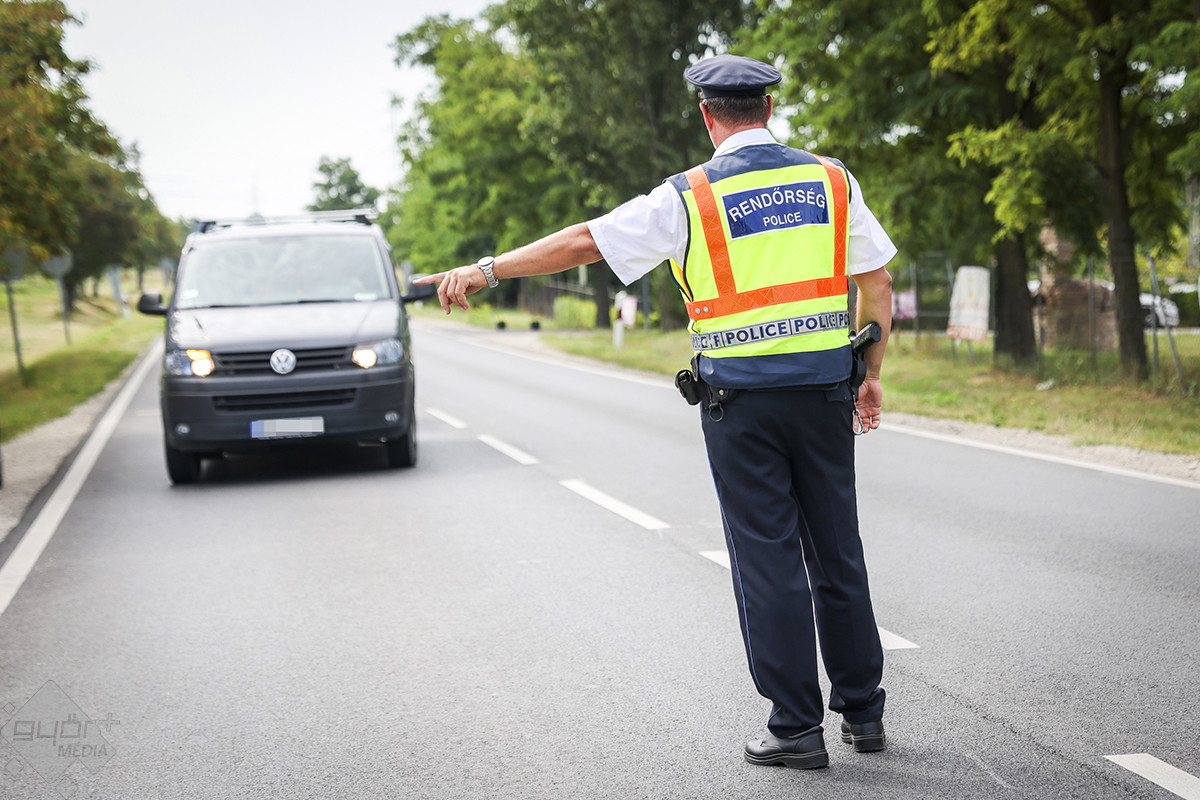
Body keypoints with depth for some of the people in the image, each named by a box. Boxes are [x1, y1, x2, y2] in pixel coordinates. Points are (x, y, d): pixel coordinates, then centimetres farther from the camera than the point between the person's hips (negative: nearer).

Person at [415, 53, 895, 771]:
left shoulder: (690, 196, -4)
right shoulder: (831, 180, 6)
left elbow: (582, 243, -4)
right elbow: (878, 286, 8)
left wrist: (484, 270, 4)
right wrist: (871, 377, 19)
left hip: (740, 397, -3)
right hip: (824, 389, 3)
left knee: (768, 560, 3)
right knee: (836, 551, 13)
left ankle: (797, 728, 7)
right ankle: (863, 711, 21)